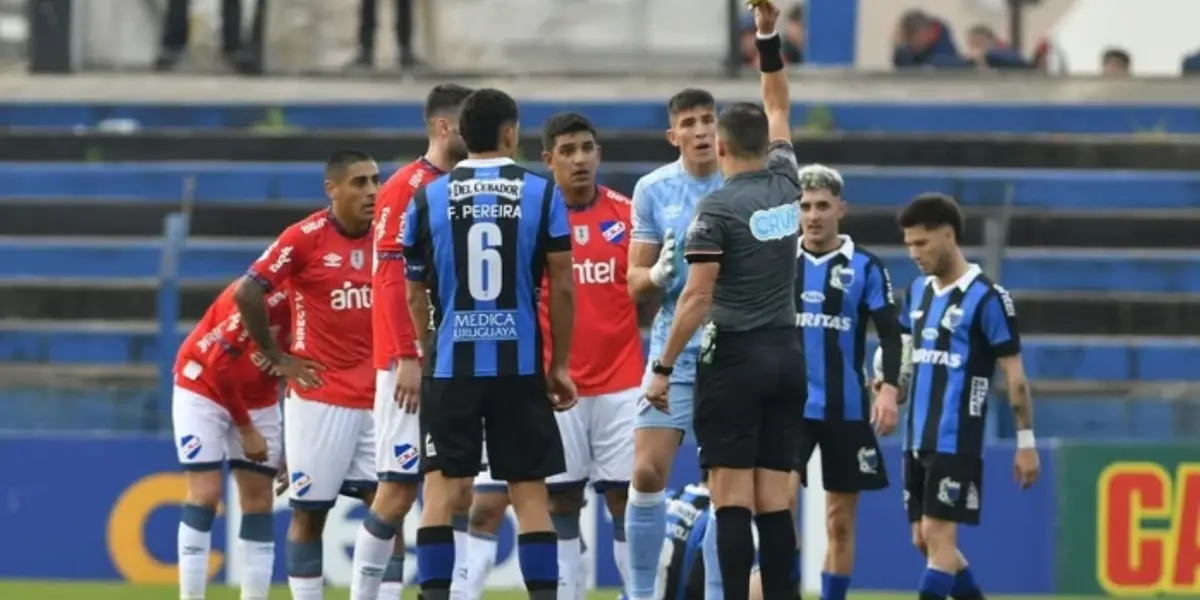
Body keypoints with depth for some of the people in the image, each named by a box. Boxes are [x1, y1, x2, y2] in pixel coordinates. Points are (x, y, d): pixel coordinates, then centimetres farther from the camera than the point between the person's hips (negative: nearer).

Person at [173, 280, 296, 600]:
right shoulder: (272, 297, -31)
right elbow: (220, 363, -25)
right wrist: (246, 430, -17)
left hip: (259, 400, 6)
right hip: (204, 387, -6)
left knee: (259, 500, 1)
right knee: (205, 494, -12)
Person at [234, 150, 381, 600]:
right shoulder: (306, 237, -10)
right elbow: (246, 293, -13)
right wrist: (276, 357, -9)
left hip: (375, 395, 5)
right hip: (319, 397, -5)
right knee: (309, 510, 2)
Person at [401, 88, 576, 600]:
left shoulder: (428, 197, 3)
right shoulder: (541, 194, -1)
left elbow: (416, 293, 9)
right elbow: (562, 288, -1)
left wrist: (419, 362, 21)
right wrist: (560, 365, 8)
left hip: (450, 366, 1)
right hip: (520, 366, -1)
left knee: (441, 490, 1)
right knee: (530, 492, 3)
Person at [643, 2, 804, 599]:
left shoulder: (717, 208, -9)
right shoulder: (786, 185, 7)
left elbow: (697, 297, -13)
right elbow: (778, 109, 24)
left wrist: (662, 367, -8)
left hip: (735, 359, -6)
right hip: (786, 355, 6)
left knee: (732, 493, -7)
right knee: (774, 496, 6)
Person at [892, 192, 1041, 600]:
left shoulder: (986, 298, -11)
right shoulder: (919, 291, 11)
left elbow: (1014, 374, -9)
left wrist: (1026, 442, -10)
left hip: (957, 442, -8)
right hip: (918, 440, 8)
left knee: (938, 535, -10)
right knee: (924, 540, 10)